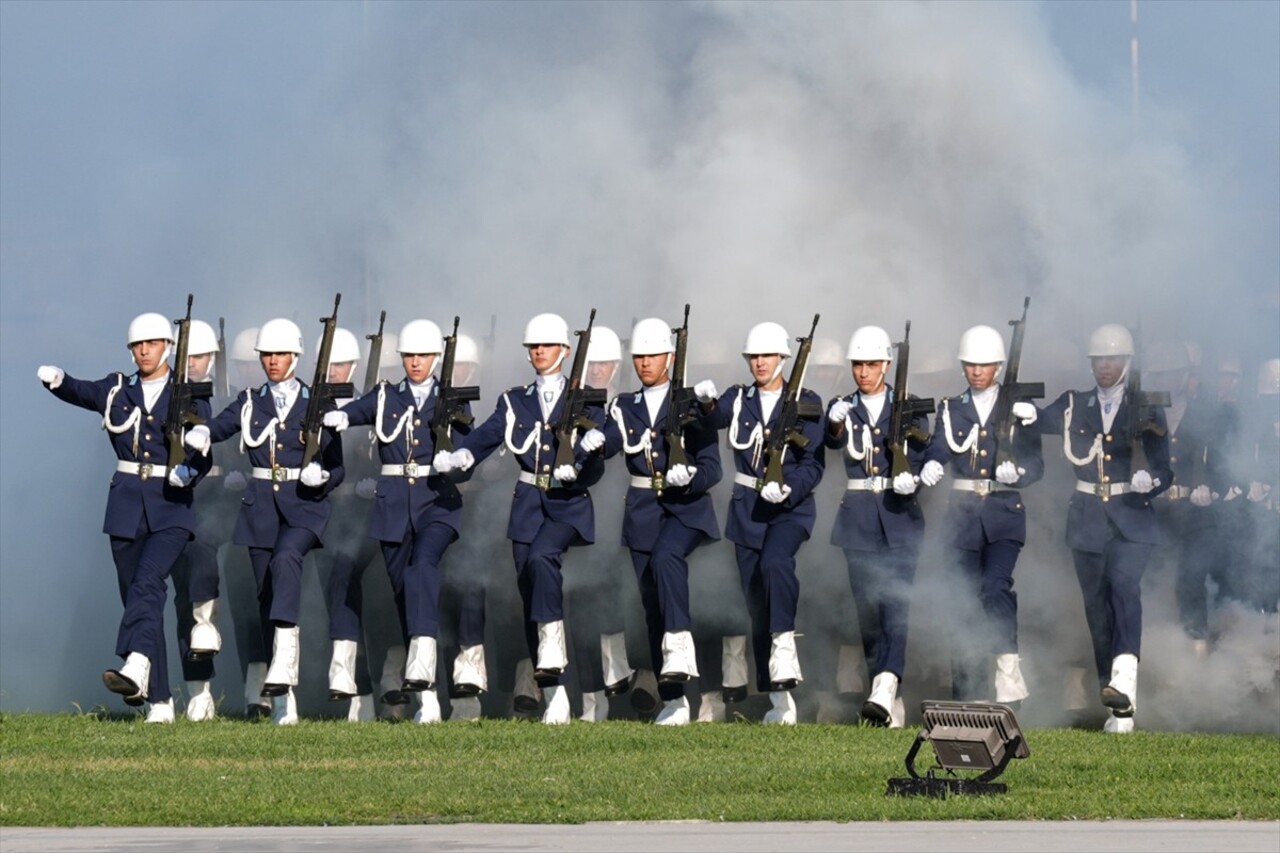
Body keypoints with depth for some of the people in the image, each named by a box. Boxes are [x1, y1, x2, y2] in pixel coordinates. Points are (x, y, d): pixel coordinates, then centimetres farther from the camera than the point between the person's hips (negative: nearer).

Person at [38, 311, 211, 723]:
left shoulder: (190, 396, 3)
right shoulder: (117, 390, 10)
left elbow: (204, 456, 1)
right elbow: (80, 392, -4)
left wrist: (189, 471, -21)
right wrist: (57, 380, -26)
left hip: (171, 507, -4)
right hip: (126, 505, 4)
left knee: (147, 581, -25)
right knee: (138, 595, 3)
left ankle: (136, 669, -42)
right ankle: (160, 701, 8)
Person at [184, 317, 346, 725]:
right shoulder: (249, 402, 12)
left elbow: (338, 468, 6)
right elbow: (220, 426, -5)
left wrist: (321, 477, -16)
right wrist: (199, 435, -28)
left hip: (305, 505, -3)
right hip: (262, 505, 3)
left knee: (286, 558, -33)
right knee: (267, 595, 2)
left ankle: (284, 659, -40)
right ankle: (284, 703, 6)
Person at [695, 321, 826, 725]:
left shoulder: (805, 403, 1)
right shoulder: (739, 399, 10)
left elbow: (813, 465, -4)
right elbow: (717, 417, -9)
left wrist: (787, 489, -22)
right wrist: (707, 402, -31)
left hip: (790, 507, -3)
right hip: (747, 508, 4)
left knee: (776, 561, -36)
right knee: (757, 604, 3)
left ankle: (784, 646, -29)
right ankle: (780, 701, 8)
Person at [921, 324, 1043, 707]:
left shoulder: (1018, 408, 6)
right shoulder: (951, 409, 11)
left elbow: (1036, 463, 2)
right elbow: (938, 449, -3)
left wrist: (1017, 473, -21)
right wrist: (930, 467, -27)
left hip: (1005, 511, -2)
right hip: (963, 513, 2)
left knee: (996, 586, -22)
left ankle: (1009, 671, -22)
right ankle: (967, 693, 6)